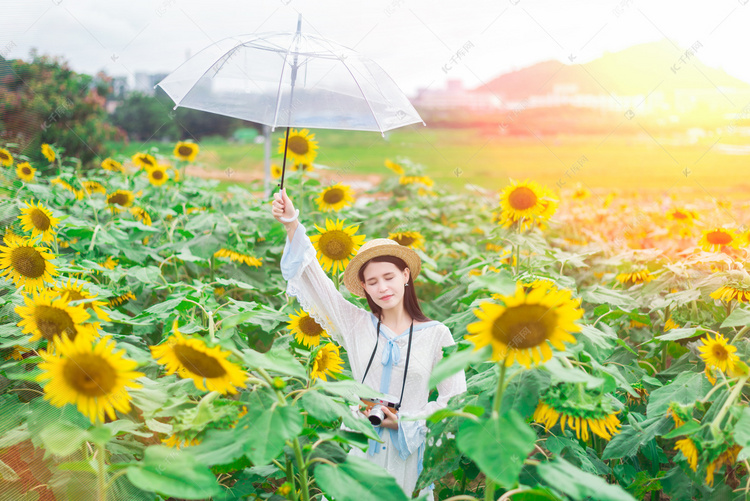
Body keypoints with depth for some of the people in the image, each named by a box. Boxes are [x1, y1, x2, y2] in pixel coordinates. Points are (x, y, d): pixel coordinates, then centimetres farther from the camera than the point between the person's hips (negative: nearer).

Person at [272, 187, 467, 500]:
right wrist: (292, 224, -13)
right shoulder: (356, 325, 0)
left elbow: (455, 400, -1)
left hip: (407, 451, -1)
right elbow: (312, 276, -3)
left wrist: (405, 422, -10)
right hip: (359, 447, 1)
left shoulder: (436, 334, -4)